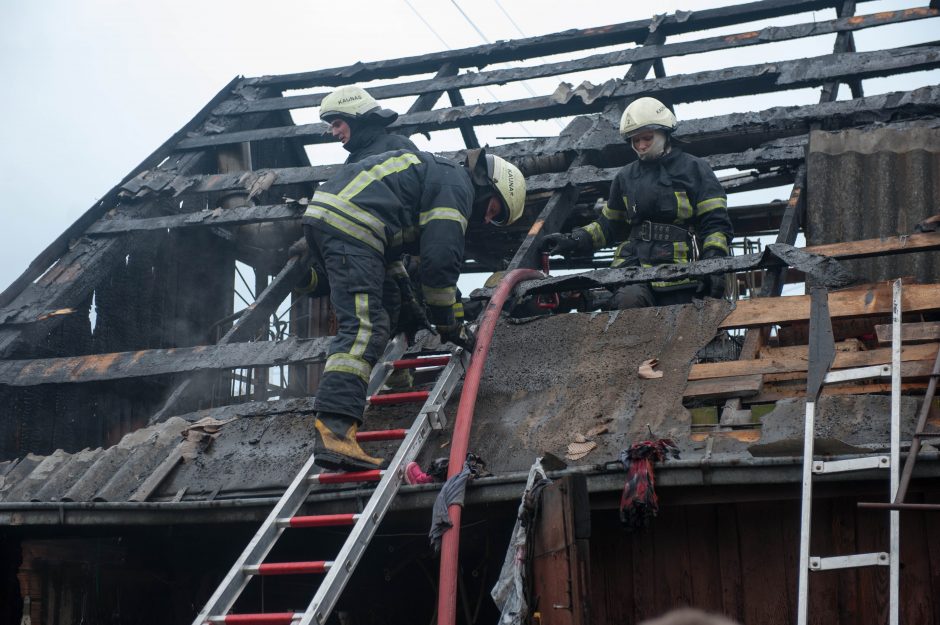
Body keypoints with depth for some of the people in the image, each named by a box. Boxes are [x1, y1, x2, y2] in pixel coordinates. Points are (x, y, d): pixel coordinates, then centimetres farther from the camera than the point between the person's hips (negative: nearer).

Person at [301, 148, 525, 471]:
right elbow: (440, 260, -7)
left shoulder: (437, 173, 32)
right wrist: (446, 324, 4)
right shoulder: (457, 187, 0)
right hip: (350, 225, -11)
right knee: (364, 327, -21)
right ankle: (335, 427, -35)